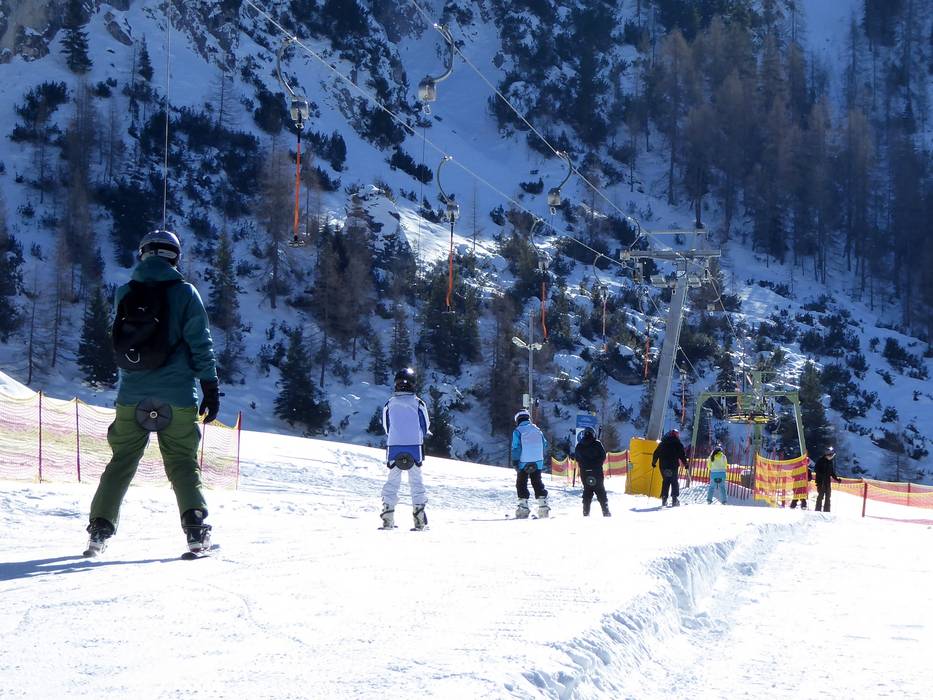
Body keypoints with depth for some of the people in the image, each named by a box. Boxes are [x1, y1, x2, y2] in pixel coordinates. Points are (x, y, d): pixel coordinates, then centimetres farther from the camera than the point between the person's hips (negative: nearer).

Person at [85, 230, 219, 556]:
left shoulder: (125, 294, 6)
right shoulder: (184, 293, -4)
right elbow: (200, 343, -5)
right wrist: (211, 388, -1)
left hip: (132, 396, 2)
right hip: (177, 397, -2)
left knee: (122, 461, 11)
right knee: (182, 463, 5)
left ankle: (100, 526, 3)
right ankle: (195, 528, -8)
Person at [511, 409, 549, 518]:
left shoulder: (518, 431, -6)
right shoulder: (537, 430, 9)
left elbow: (516, 447, -11)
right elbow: (545, 445, 13)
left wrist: (515, 461, -8)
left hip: (524, 463, -4)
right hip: (538, 463, 4)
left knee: (521, 484, 3)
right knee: (537, 483, 11)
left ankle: (523, 507, -5)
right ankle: (543, 505, 6)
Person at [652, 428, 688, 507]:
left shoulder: (662, 444, 12)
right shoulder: (678, 444, -1)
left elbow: (656, 453, 14)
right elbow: (682, 455, -4)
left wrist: (653, 462, 23)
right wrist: (685, 464, 3)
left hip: (663, 466, 4)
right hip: (673, 466, -4)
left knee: (665, 481, 12)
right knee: (674, 482, 3)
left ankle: (664, 499, 5)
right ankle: (674, 499, -7)